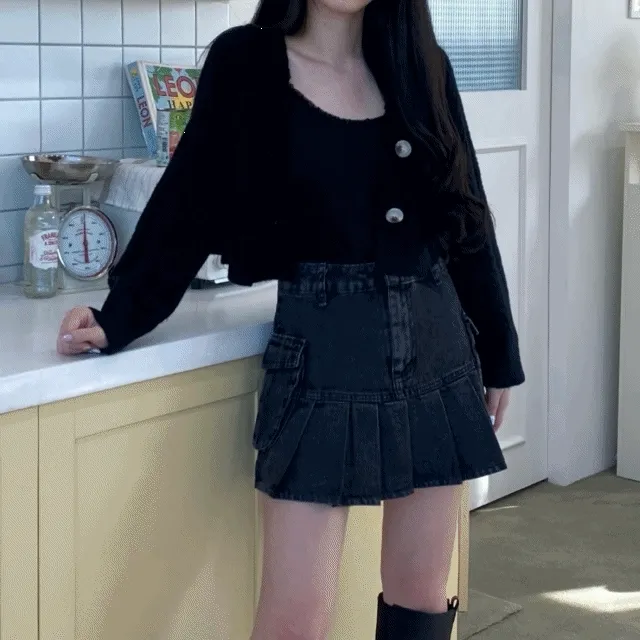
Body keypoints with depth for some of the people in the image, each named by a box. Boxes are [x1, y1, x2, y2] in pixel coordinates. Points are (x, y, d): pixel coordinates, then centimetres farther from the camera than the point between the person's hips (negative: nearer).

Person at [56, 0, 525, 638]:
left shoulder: (423, 65, 6)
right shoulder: (246, 63, -2)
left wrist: (497, 351, 15)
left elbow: (468, 214, 12)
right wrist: (119, 317, -4)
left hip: (436, 340, 4)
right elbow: (189, 203, 1)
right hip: (322, 347, -3)